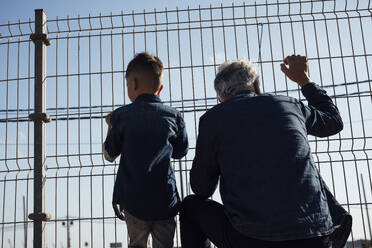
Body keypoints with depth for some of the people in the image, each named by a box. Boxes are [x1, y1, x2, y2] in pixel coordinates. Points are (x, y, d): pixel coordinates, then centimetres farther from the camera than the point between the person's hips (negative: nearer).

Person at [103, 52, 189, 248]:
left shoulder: (122, 115, -3)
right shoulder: (174, 116, 1)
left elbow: (110, 155, 8)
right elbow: (180, 152, 15)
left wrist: (111, 126, 23)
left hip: (133, 200, -1)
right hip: (166, 202, 1)